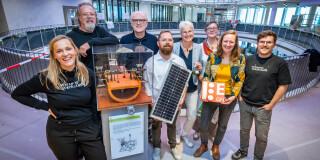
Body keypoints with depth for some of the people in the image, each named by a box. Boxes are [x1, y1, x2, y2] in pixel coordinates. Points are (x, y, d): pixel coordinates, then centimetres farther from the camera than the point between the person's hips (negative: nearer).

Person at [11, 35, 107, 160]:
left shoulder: (88, 74, -6)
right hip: (60, 133, -1)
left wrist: (96, 128, 5)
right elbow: (17, 94, 2)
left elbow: (93, 103, 3)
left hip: (88, 129, 2)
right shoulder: (46, 77, -13)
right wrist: (45, 106, -7)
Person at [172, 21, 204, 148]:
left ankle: (184, 134, 36)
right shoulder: (175, 47, -8)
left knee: (192, 116, 6)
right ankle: (177, 134, 43)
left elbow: (201, 66, 9)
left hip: (192, 87, 2)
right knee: (176, 113, 14)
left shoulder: (198, 48, -1)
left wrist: (200, 68, -14)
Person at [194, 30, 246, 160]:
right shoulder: (213, 57, -6)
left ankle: (216, 146, 49)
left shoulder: (240, 59, -7)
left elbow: (240, 81, -4)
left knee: (222, 126, 20)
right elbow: (206, 76, 0)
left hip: (228, 99, 0)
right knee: (203, 125, 7)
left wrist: (233, 96, -15)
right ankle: (204, 145, 40)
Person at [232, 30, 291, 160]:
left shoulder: (280, 63, -7)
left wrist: (271, 104, -9)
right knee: (244, 130, 19)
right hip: (245, 104, 3)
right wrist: (239, 95, 1)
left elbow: (283, 86, -5)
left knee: (261, 137, 11)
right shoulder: (248, 60, 2)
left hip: (263, 107, -2)